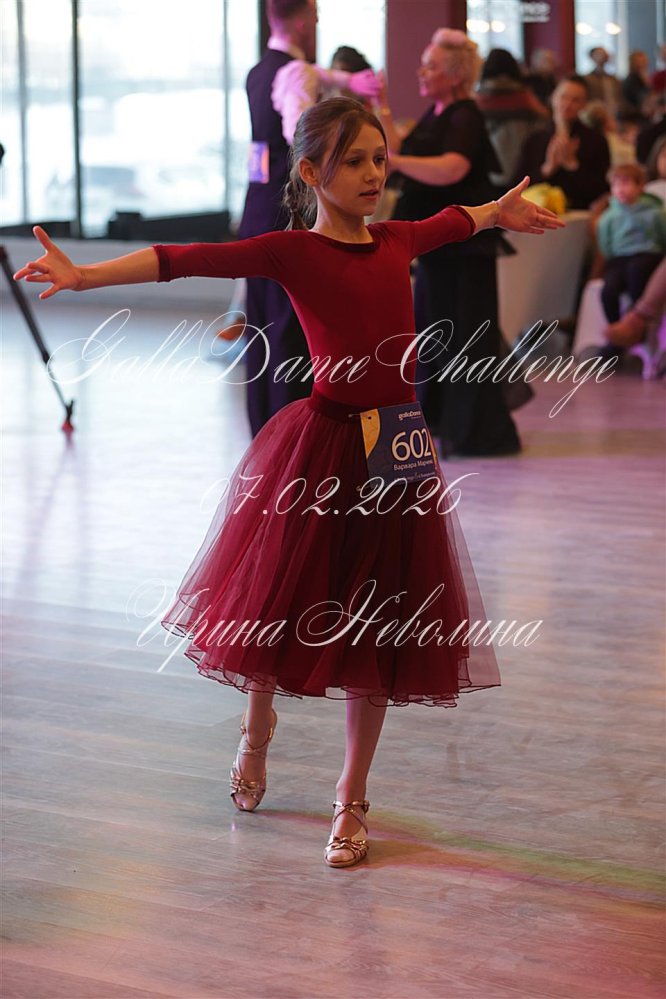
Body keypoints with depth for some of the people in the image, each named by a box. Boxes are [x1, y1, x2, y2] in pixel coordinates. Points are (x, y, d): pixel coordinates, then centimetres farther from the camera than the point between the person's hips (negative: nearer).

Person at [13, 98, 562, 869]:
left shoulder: (396, 241, 8)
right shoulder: (293, 252, -8)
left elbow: (453, 221, 31)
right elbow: (190, 259, -20)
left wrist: (501, 211, 50)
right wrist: (82, 276, -30)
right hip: (319, 447, -4)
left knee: (377, 628, 7)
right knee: (282, 606, 9)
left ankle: (351, 800, 20)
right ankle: (256, 735, 42)